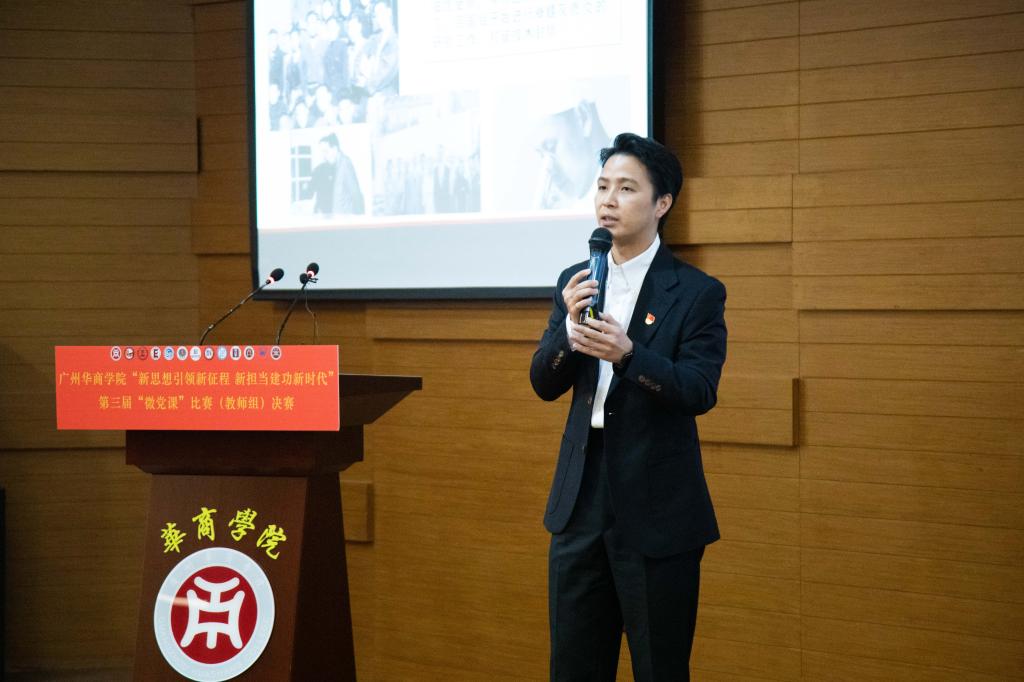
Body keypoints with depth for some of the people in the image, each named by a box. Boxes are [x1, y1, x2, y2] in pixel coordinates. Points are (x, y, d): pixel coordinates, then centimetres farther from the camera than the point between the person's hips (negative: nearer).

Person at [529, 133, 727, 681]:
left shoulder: (697, 293, -6)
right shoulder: (575, 281, 9)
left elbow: (700, 391, -16)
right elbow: (544, 384, 5)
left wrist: (627, 354, -31)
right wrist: (569, 328, -14)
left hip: (657, 511, -5)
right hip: (581, 504, 5)